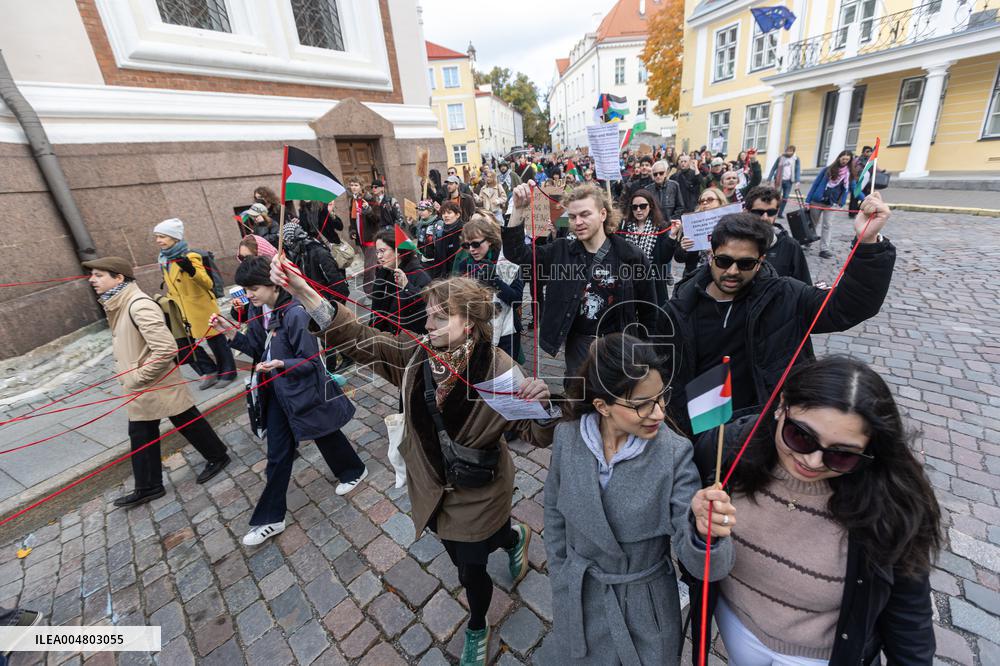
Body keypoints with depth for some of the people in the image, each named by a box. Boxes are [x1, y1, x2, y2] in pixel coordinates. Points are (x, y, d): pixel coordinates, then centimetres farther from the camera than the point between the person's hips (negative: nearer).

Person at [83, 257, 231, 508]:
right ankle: (148, 487, 30)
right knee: (140, 436, 17)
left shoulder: (139, 306, -24)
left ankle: (218, 457, 28)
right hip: (139, 391, 10)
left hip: (159, 386, -9)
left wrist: (138, 378, -20)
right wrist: (132, 379, 12)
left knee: (189, 424, 8)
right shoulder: (118, 305, 6)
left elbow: (166, 348, -31)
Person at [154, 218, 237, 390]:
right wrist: (163, 303, 24)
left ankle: (227, 372, 19)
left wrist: (191, 270, -41)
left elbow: (208, 283, -26)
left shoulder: (190, 257, -16)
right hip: (181, 312, 8)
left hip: (202, 309, -8)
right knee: (185, 345, 12)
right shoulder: (164, 260, 8)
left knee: (216, 342, 3)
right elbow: (172, 287, 21)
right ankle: (210, 371, 26)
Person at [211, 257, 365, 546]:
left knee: (324, 435, 17)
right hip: (276, 390, 7)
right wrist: (230, 333, -7)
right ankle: (271, 518, 27)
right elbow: (257, 348, 6)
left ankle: (354, 470, 46)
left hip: (303, 390, -6)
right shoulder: (257, 310, -1)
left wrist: (282, 365, -36)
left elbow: (311, 361, -21)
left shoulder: (295, 314, -24)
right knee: (278, 454, 14)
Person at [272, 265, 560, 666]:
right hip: (432, 488, 5)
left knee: (470, 571, 17)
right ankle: (515, 537, 63)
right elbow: (362, 338, -17)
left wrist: (541, 403, -46)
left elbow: (538, 433, -22)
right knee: (461, 556, 29)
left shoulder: (499, 371, -26)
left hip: (478, 494, -5)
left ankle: (477, 630, 55)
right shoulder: (415, 356, -13)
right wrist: (302, 291, -28)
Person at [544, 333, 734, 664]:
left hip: (644, 612, -1)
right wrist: (560, 577, 6)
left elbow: (699, 563, -24)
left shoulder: (674, 454, -23)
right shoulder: (567, 437, -17)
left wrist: (703, 530, -45)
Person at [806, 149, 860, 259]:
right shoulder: (828, 169, -3)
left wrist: (865, 199, -8)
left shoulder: (850, 174, 4)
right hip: (817, 200, -1)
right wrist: (808, 200, -6)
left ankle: (824, 249, -3)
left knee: (827, 225, -3)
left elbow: (854, 188, 6)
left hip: (833, 203, 1)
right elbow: (816, 184, -2)